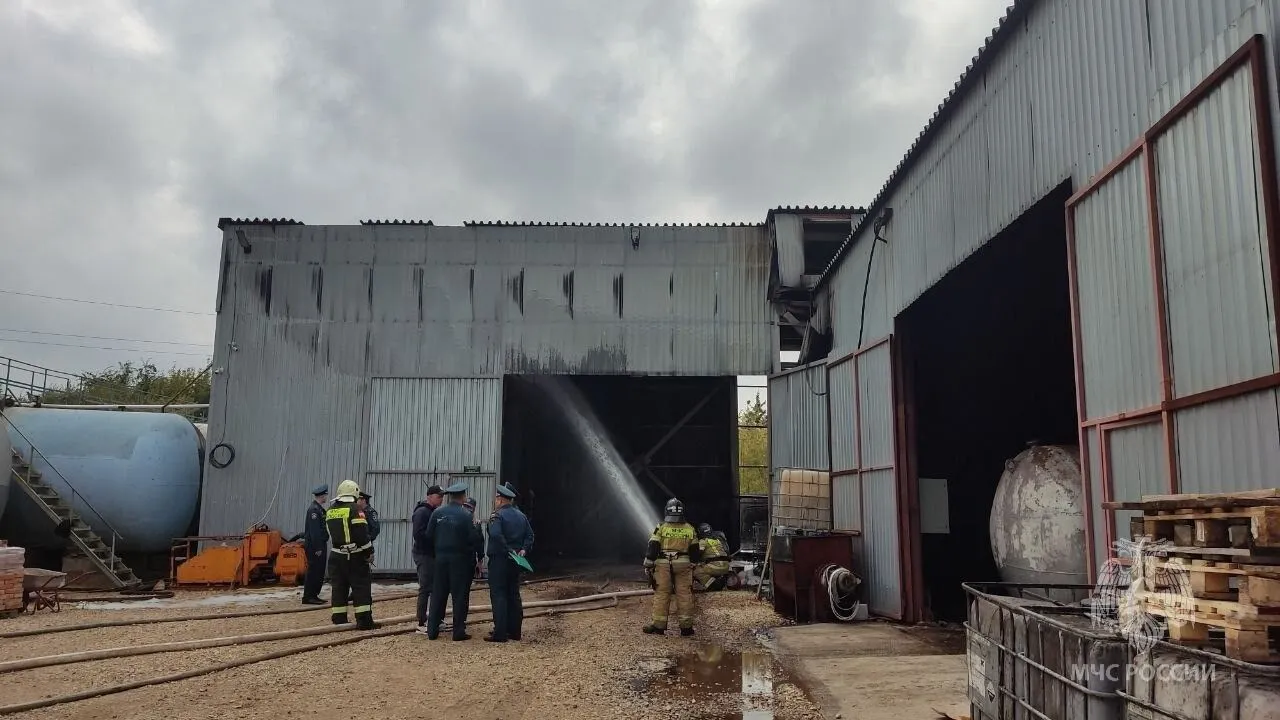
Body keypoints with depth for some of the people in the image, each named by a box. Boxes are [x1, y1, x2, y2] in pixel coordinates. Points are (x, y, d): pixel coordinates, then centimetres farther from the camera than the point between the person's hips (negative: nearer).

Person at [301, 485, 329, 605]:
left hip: (320, 545, 10)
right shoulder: (313, 509, -16)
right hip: (314, 546, -10)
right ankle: (308, 597, -1)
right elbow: (314, 530, -20)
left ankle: (314, 595, 18)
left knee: (319, 571, 13)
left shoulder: (319, 508, 15)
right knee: (313, 571, -6)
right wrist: (317, 548, -21)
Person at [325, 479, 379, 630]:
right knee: (361, 587, -4)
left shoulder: (330, 511, 11)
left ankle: (339, 619, 14)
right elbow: (362, 534, -16)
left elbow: (330, 533, 18)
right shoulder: (354, 508, -12)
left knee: (339, 587, 11)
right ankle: (364, 620, -7)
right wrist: (369, 551, -10)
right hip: (355, 556, -6)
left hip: (337, 555, 7)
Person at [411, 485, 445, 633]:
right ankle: (421, 624, 0)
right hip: (423, 555, -9)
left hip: (434, 554, 9)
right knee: (425, 589, -6)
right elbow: (418, 534, -22)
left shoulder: (435, 512, 15)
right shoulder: (422, 512, -13)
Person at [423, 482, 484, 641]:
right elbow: (472, 539, -11)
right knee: (460, 595, 3)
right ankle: (459, 631, 4)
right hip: (460, 559, -4)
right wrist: (473, 559, 0)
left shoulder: (437, 513, 1)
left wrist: (434, 555, 14)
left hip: (441, 558, 4)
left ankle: (432, 629, 13)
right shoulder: (465, 515, -10)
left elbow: (429, 537, 3)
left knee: (438, 594, 10)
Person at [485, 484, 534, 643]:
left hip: (499, 560, -7)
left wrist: (508, 550, -20)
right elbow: (530, 535, 8)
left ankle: (500, 633, -7)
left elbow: (496, 535, -27)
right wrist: (523, 550, -1)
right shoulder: (521, 516, 12)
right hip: (515, 562, 7)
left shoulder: (497, 516, -12)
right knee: (514, 595, 13)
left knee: (498, 595, -4)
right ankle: (514, 631, 17)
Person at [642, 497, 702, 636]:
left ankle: (659, 625, 6)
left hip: (663, 565, -2)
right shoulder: (690, 529, 7)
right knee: (684, 595, 5)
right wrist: (696, 565, 24)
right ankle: (686, 626, 7)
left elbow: (652, 548, -4)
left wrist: (648, 566, 3)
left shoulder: (661, 528, -2)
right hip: (684, 565, 2)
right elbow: (695, 551, 13)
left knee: (662, 594, 3)